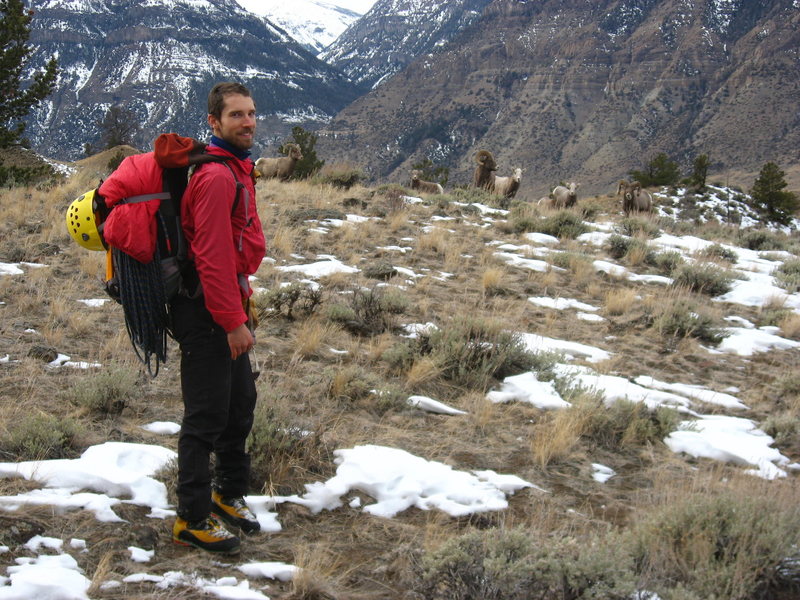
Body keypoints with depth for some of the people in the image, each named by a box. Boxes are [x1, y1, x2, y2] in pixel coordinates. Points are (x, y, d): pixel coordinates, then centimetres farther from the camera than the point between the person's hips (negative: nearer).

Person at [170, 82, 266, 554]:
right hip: (206, 311, -10)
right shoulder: (217, 177, -19)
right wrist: (233, 321, -20)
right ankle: (194, 519, 8)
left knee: (241, 403, 19)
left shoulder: (237, 170, 14)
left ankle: (229, 494, 35)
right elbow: (212, 257, -22)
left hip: (227, 305, 10)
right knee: (208, 415, -3)